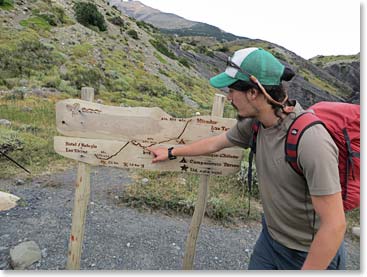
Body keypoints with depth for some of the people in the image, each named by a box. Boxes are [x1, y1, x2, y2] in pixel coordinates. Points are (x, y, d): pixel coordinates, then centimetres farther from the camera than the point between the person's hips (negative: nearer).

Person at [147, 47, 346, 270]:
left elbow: (335, 225, -27)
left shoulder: (311, 141, -33)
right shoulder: (253, 124, -10)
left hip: (314, 255, -6)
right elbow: (214, 144, 6)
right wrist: (171, 152, 18)